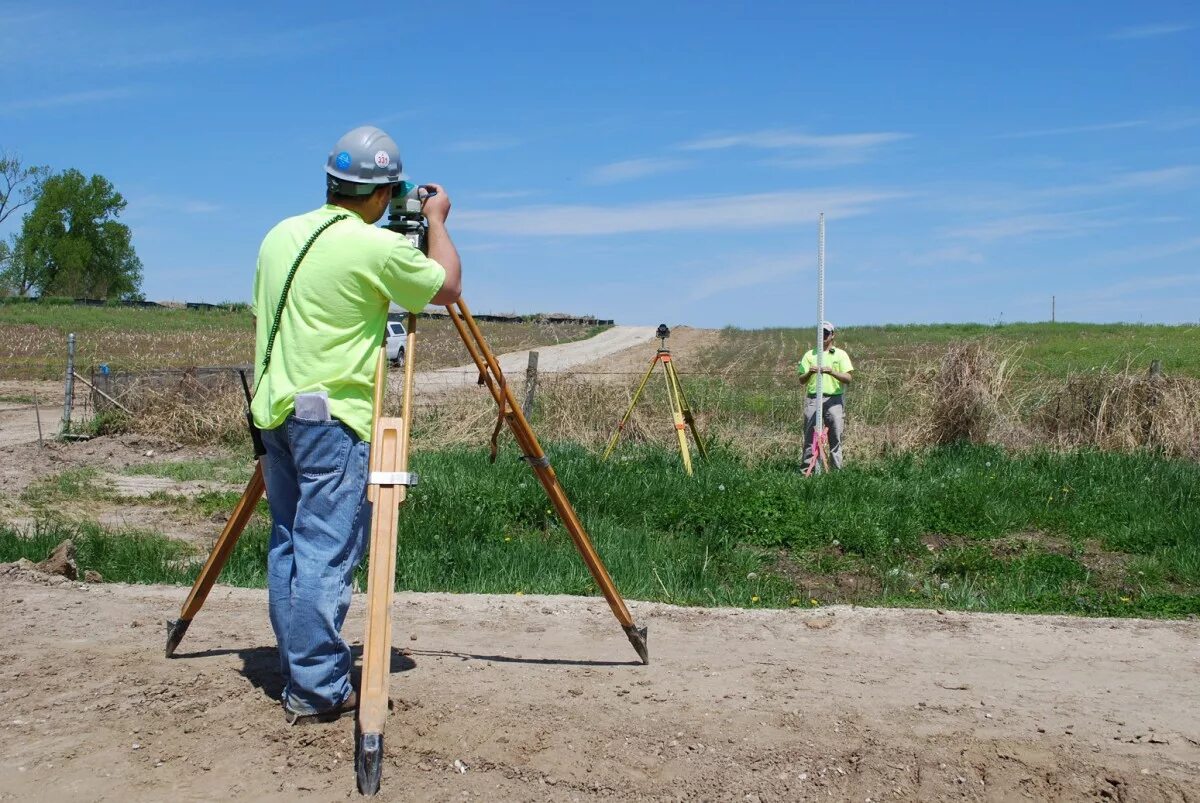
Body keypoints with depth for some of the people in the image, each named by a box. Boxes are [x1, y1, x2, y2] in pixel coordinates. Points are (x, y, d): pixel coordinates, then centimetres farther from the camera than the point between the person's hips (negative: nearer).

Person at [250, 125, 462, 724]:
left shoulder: (279, 236, 11)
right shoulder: (377, 247, -12)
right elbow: (448, 287, 2)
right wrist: (436, 219, 15)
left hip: (275, 408, 8)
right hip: (331, 415, -8)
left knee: (288, 545, 13)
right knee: (326, 552, -5)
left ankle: (297, 674, 21)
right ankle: (317, 690, -1)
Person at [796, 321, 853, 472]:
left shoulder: (841, 354, 8)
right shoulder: (809, 354, 12)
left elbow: (848, 378, -2)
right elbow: (801, 380, 8)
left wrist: (832, 372, -18)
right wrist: (809, 373, -14)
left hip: (834, 399, -1)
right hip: (813, 399, 1)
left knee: (836, 437, 0)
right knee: (809, 436, -1)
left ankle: (837, 470, 6)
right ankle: (806, 469, 3)